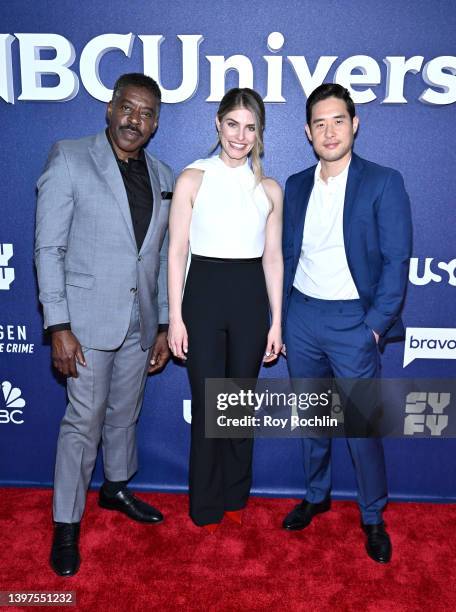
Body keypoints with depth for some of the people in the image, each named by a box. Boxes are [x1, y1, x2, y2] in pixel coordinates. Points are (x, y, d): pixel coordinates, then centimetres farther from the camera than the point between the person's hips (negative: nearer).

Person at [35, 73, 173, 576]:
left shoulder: (162, 176, 9)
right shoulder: (69, 159, -5)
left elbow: (163, 258, 12)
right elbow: (49, 248, -9)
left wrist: (164, 325, 9)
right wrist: (59, 326, -15)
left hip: (139, 323, 5)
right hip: (88, 319, -5)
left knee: (124, 415, 18)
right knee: (84, 422, 0)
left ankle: (116, 488, 41)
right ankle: (66, 525, 19)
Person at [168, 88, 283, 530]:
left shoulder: (269, 189, 5)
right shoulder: (192, 179, -1)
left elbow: (272, 257, 7)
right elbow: (177, 251, -3)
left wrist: (276, 322, 5)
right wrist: (175, 317, -7)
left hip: (251, 298, 2)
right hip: (204, 294, -2)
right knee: (207, 404, 6)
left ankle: (235, 495, 34)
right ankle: (206, 505, 26)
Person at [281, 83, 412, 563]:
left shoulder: (383, 183, -5)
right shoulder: (296, 186, 9)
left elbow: (395, 261, -8)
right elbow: (287, 254, 12)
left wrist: (375, 324, -13)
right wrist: (279, 317, 8)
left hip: (353, 320, -4)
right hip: (301, 316, 5)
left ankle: (373, 518, 23)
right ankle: (316, 496, 36)